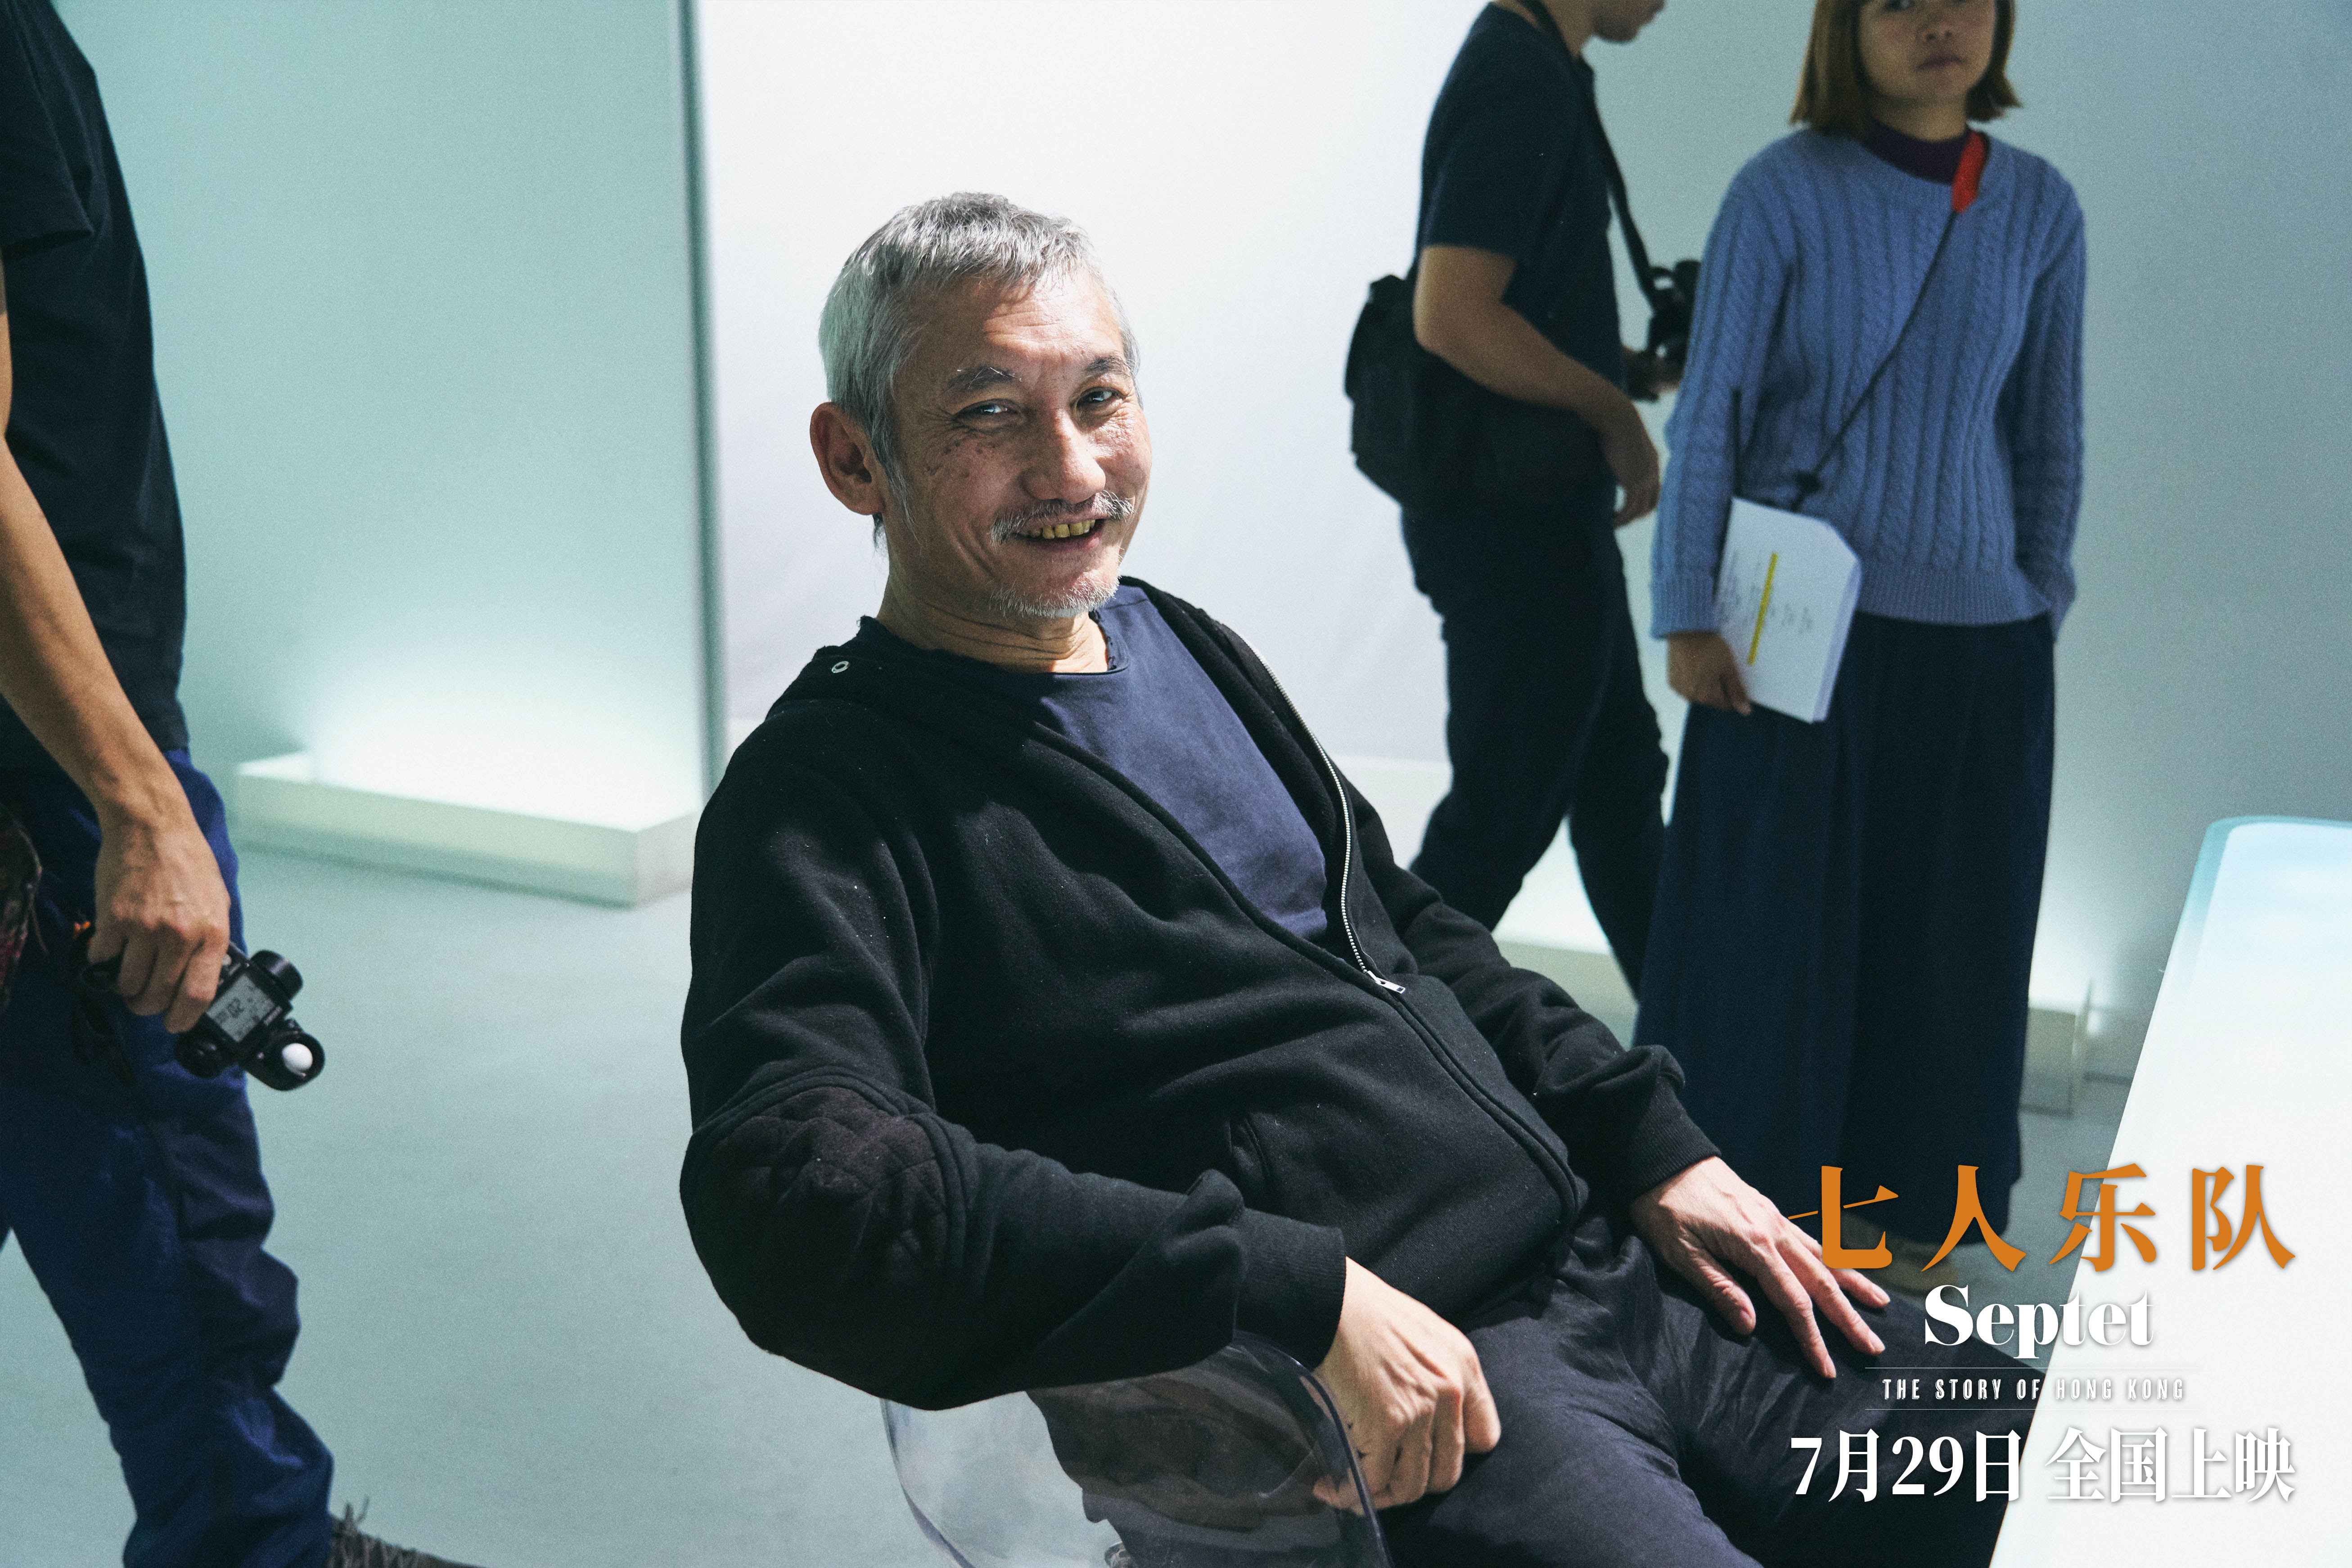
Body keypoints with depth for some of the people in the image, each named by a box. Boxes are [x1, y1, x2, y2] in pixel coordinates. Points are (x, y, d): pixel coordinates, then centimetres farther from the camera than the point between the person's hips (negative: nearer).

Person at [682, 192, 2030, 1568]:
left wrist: (1654, 1147, 12)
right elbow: (797, 1195, -27)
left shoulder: (1185, 643, 16)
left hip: (1600, 1253, 8)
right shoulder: (825, 799, -10)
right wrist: (1300, 1295, -27)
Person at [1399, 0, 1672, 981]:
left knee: (1618, 778, 19)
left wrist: (1634, 366, 8)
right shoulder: (1524, 83, -20)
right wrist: (1614, 412, -17)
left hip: (1547, 509, 10)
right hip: (1514, 521, -10)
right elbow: (1450, 317, -29)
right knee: (1504, 811, 2)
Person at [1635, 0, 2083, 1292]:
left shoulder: (2038, 209, 1)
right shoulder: (1784, 192, -9)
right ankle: (1739, 1184, 27)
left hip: (1974, 638, 3)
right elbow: (1710, 411, -7)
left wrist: (2040, 610, 10)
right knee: (1768, 910, 7)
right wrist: (1688, 615, -8)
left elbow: (2047, 432, 8)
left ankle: (1910, 1201, 32)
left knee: (1946, 929, 12)